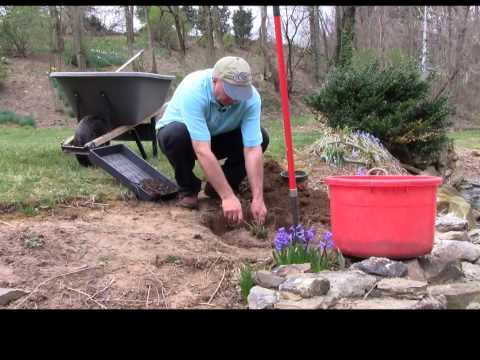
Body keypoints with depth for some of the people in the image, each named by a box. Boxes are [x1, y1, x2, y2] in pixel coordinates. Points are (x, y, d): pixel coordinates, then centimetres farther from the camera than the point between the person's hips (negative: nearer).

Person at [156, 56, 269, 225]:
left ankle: (216, 187, 0)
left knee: (261, 137, -19)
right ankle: (188, 188, -8)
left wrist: (258, 198, -37)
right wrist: (228, 196, -45)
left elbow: (253, 150, -30)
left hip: (218, 137, 3)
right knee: (176, 134, -37)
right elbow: (202, 151, -43)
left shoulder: (251, 97, -26)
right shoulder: (193, 90, -38)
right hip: (181, 135, -3)